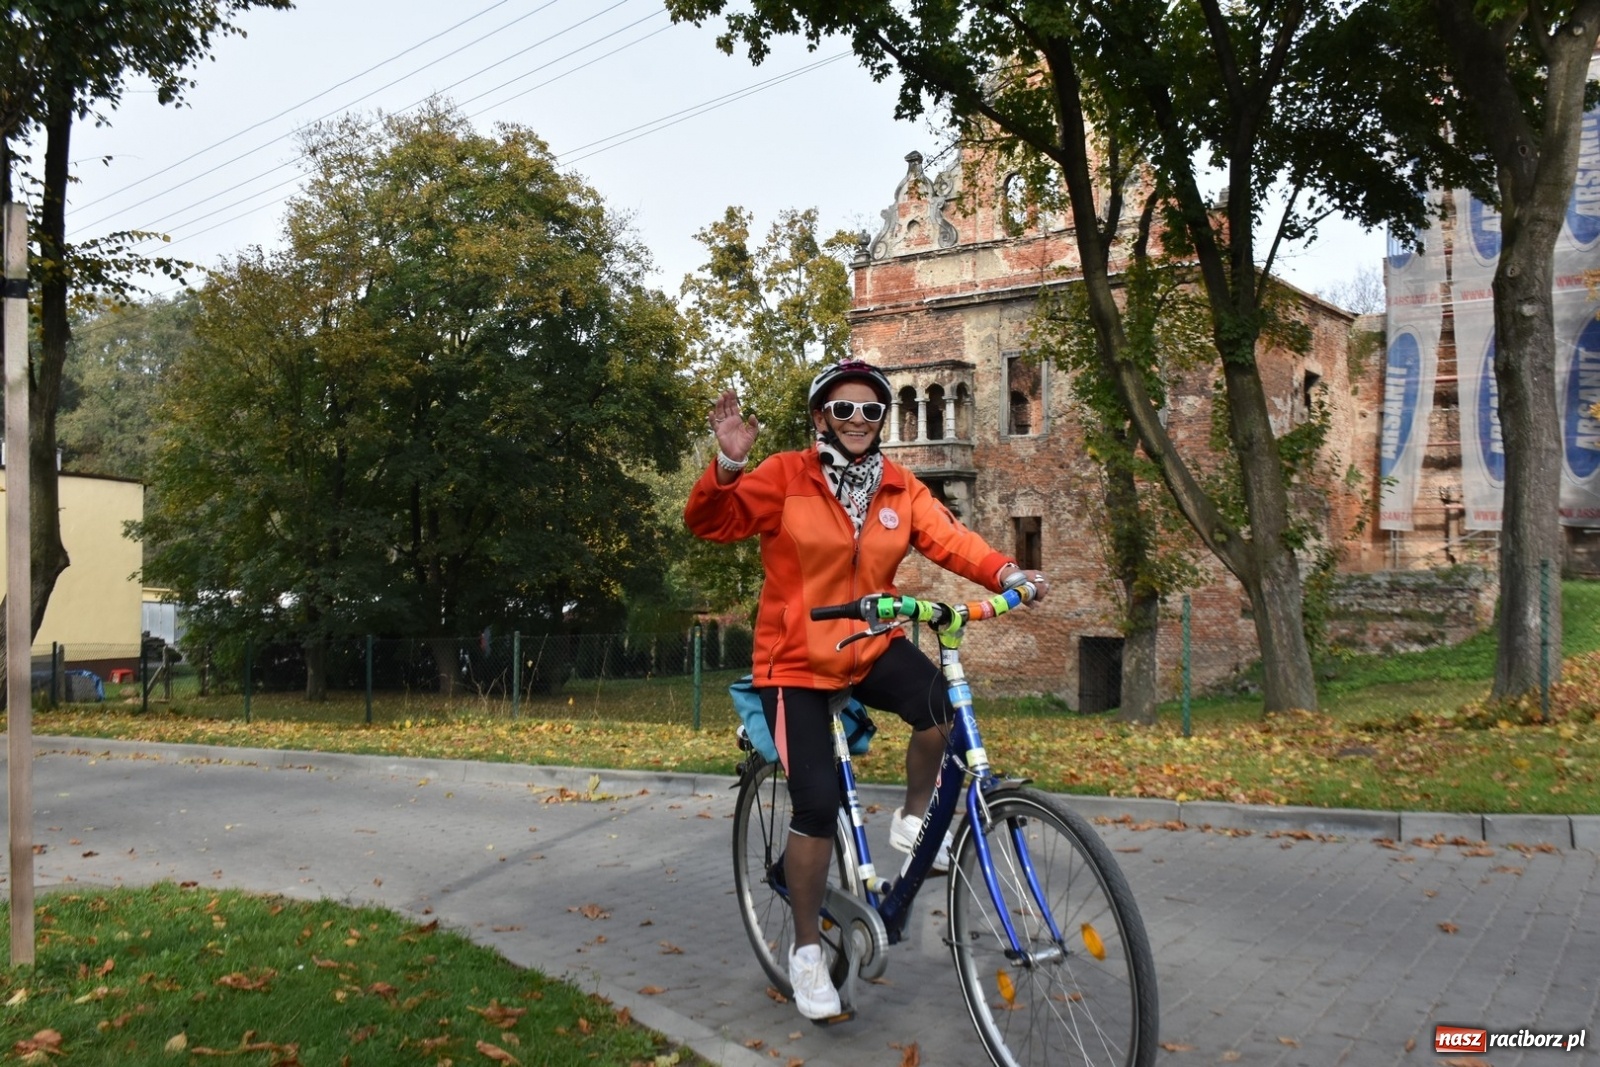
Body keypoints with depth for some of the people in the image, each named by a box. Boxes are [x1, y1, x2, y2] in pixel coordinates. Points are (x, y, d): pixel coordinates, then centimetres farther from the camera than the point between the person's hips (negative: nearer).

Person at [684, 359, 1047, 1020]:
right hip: (797, 659, -3)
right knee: (818, 804, -9)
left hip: (871, 649, 3)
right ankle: (807, 948, 13)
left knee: (939, 702, -29)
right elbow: (711, 523, -16)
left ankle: (913, 819, 1)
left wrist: (1006, 574, -25)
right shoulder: (784, 477, -10)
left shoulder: (900, 489, 1)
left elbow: (949, 540, -7)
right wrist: (728, 465, -34)